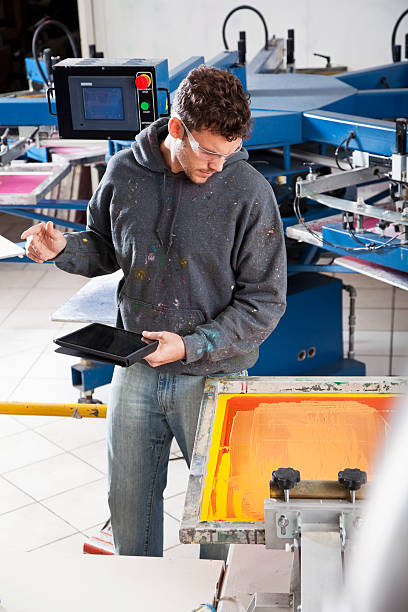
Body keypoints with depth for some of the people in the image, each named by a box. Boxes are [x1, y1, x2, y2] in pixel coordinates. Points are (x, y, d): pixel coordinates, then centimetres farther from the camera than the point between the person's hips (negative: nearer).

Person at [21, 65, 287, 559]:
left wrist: (190, 346, -20)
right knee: (128, 502, 16)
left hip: (212, 375, -3)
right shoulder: (125, 172, -4)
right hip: (135, 369, 3)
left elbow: (264, 302, -11)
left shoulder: (248, 192, -15)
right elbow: (105, 249, 13)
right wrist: (63, 249, -9)